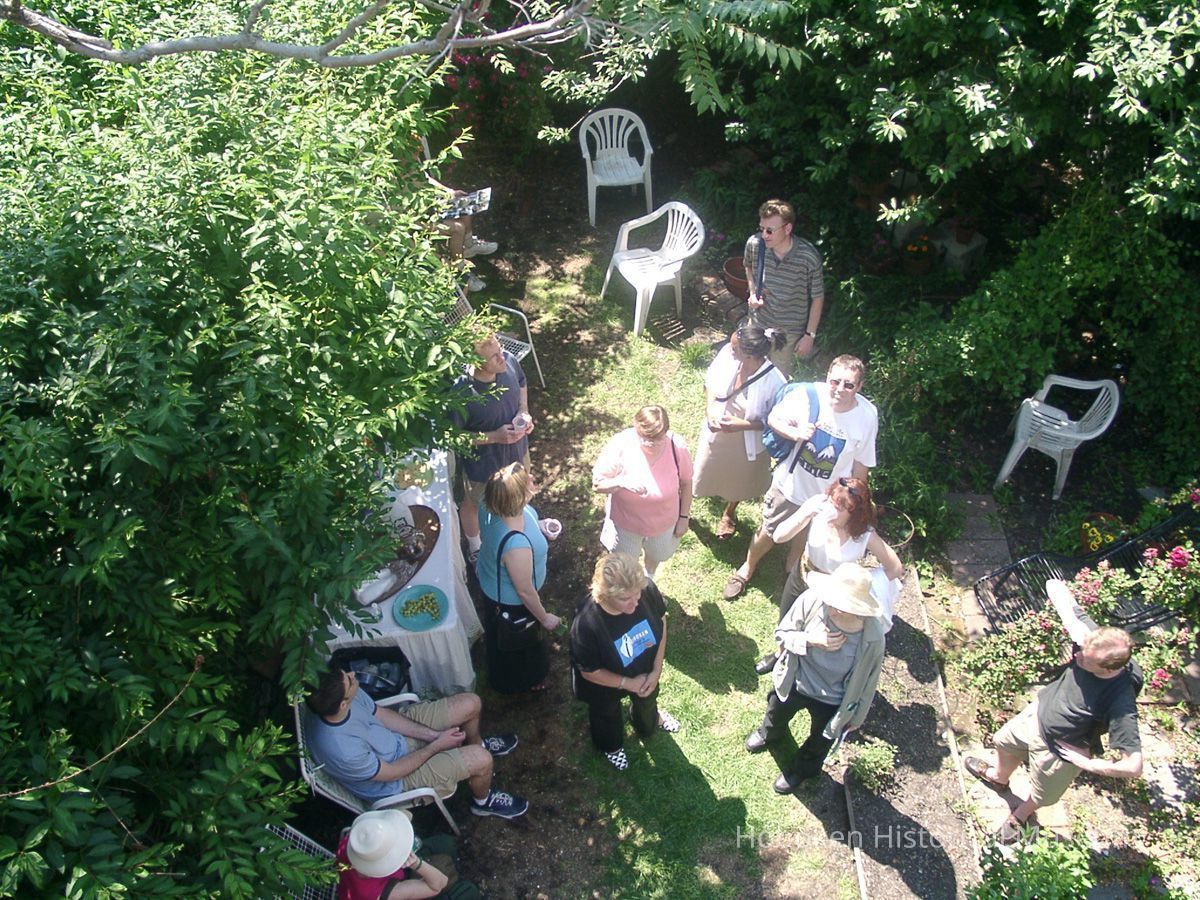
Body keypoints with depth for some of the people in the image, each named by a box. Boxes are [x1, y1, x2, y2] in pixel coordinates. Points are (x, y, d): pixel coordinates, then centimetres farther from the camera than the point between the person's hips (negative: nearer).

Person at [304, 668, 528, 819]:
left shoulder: (341, 695, -22)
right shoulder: (342, 751, -41)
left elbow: (381, 714, -4)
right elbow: (391, 773, -24)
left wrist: (433, 734, -9)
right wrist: (437, 745, -13)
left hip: (398, 733, 7)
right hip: (393, 779, -6)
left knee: (470, 704, 2)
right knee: (481, 760, -17)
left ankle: (477, 744, 37)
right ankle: (483, 801, 19)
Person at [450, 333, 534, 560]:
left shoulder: (509, 361, -23)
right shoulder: (461, 393, -39)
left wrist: (524, 412, -16)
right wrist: (495, 437, -31)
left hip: (517, 447, 5)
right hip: (483, 461, -5)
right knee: (474, 504, 26)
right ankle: (475, 548, 57)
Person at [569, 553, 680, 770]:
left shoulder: (646, 589, -35)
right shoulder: (586, 625, -45)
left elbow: (660, 620, -12)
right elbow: (590, 672, -26)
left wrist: (657, 670, -13)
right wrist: (628, 683, -19)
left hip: (645, 670, 3)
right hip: (607, 684, -3)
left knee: (647, 699, 36)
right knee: (607, 715, 32)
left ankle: (648, 723, 73)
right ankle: (610, 745, 67)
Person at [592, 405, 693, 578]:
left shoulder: (677, 447, -28)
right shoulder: (619, 446, -32)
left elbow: (685, 482, -9)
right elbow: (597, 484, -23)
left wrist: (684, 517, -1)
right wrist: (622, 481, -43)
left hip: (664, 522, 2)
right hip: (626, 521, -2)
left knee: (657, 555, 32)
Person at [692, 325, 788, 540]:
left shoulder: (774, 382, -34)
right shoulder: (727, 354, -26)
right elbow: (710, 382, -6)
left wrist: (741, 424, -28)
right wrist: (710, 410, -19)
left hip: (745, 443, -2)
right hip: (716, 431, 2)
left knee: (737, 480, 28)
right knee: (703, 471, 26)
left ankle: (729, 514, 61)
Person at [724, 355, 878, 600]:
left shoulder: (868, 416, -22)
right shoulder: (808, 396, -26)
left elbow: (861, 464, -8)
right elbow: (773, 419, -9)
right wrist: (795, 433, -29)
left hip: (826, 498, 1)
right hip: (790, 484, 0)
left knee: (803, 545, 25)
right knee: (768, 533, 21)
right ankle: (747, 569, 52)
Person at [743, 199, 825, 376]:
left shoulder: (809, 258, -28)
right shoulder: (754, 244, -19)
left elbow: (817, 298, -13)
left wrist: (810, 335, -9)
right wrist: (752, 291, -9)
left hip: (789, 331, -3)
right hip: (758, 322, 3)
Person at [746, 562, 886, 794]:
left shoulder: (873, 638, -36)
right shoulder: (812, 600, -34)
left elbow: (868, 680, -16)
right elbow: (781, 634, -17)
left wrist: (857, 716, 0)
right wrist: (811, 640, -36)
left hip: (831, 702, -2)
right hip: (795, 682, 2)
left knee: (820, 741, 30)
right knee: (777, 714, 35)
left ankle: (803, 768, 65)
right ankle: (769, 733, 73)